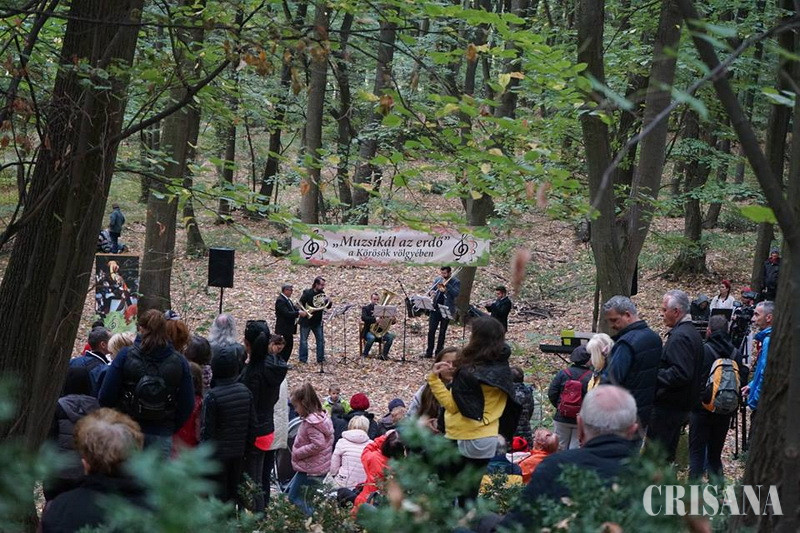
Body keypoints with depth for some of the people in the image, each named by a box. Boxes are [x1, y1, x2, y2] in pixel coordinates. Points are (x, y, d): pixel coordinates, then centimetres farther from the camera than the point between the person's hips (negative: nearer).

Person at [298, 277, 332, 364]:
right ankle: (303, 359, 11)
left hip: (317, 322, 5)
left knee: (321, 340, 4)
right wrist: (305, 311, -25)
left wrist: (329, 302, -14)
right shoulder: (307, 293, -12)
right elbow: (300, 304, -14)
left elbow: (328, 307, 6)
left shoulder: (322, 294, 3)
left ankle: (320, 359, 11)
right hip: (306, 321, -5)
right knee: (304, 340, 3)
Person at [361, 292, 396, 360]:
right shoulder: (366, 308, 2)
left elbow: (388, 320, 10)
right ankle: (364, 355, -17)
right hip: (369, 331, -4)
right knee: (372, 338, -37)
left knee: (391, 336, -23)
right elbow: (363, 318, -19)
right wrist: (375, 320, -33)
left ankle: (384, 354, -14)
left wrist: (393, 320, -15)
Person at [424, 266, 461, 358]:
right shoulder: (437, 279, 9)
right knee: (431, 330, -1)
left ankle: (439, 352, 12)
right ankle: (429, 352, 3)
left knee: (442, 332, 4)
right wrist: (431, 292, -14)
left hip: (446, 309, -3)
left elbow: (456, 294, -16)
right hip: (435, 308, 3)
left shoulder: (455, 282, -2)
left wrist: (446, 285, -20)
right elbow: (431, 289, 9)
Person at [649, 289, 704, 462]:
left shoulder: (679, 337, -19)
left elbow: (680, 373, -27)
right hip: (684, 405, 11)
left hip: (668, 407, -11)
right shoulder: (693, 333, 14)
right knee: (668, 454, 17)